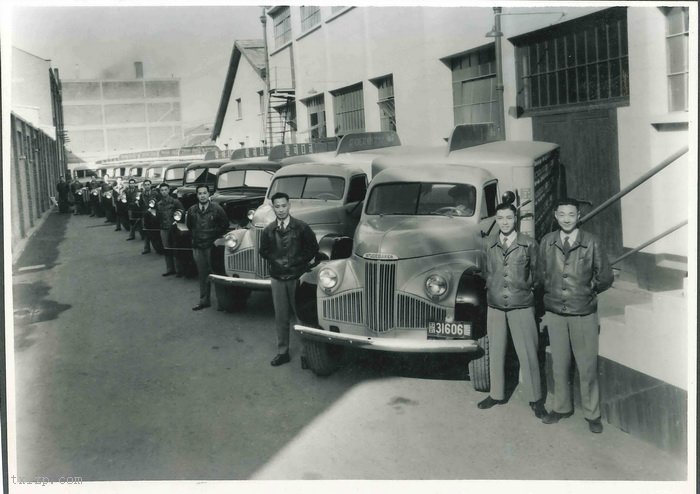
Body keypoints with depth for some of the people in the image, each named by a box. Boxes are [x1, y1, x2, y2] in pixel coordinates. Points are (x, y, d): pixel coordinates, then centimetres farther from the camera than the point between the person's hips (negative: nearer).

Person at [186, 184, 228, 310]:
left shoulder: (217, 209, -5)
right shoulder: (192, 210, 6)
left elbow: (225, 225, 3)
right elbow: (190, 226, 21)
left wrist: (216, 237, 1)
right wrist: (196, 236, 13)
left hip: (212, 246, -3)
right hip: (197, 247, 3)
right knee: (202, 275, 7)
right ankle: (204, 301, 12)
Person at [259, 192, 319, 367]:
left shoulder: (301, 227, -4)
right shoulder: (268, 230, 5)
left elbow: (313, 248, 1)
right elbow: (264, 251, 15)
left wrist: (297, 261, -4)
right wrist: (276, 262, 1)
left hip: (298, 277, -3)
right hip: (277, 278, 3)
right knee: (281, 317, 8)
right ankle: (282, 352, 18)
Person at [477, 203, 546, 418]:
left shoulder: (529, 244, -3)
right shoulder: (488, 244, 4)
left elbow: (535, 273, 6)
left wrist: (528, 290, 7)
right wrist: (492, 289, 10)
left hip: (522, 306, -3)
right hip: (495, 306, 3)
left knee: (528, 354, 0)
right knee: (495, 352, 12)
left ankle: (535, 399, 13)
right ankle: (496, 395, 26)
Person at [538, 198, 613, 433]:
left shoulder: (591, 242, -8)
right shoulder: (548, 242, 0)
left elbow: (605, 278, 1)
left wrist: (587, 293, 8)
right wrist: (552, 293, 9)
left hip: (584, 314, -2)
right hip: (555, 312, 3)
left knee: (588, 366, 2)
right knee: (559, 364, 12)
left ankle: (592, 414, 18)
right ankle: (562, 407, 28)